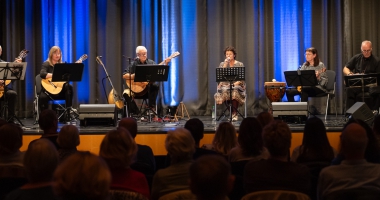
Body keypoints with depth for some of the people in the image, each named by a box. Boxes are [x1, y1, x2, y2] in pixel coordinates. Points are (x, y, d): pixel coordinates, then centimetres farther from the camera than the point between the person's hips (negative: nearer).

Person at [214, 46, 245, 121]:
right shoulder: (222, 64, 12)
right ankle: (233, 113, -23)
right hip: (225, 85, 1)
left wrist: (236, 83, -18)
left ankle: (234, 113, -25)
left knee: (235, 91, -39)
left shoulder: (240, 64, 8)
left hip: (237, 85, -1)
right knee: (224, 91, -36)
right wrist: (225, 64, -9)